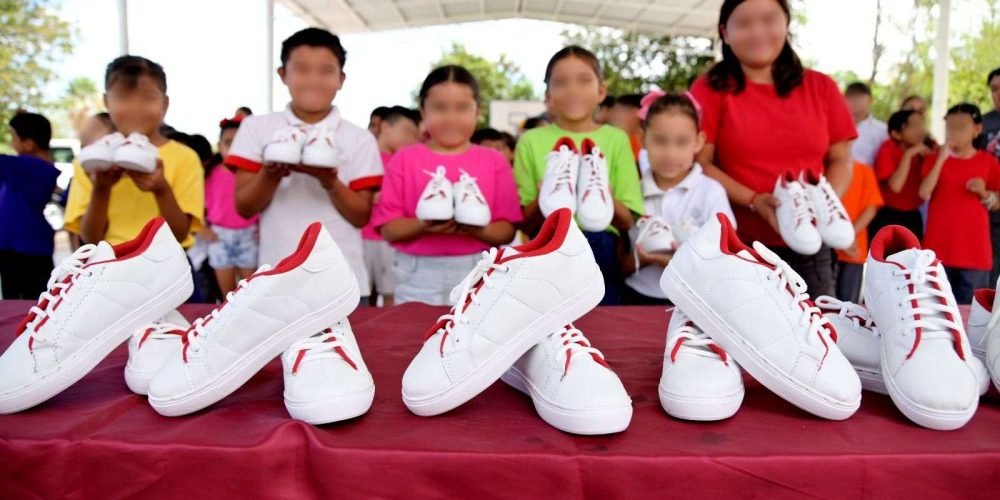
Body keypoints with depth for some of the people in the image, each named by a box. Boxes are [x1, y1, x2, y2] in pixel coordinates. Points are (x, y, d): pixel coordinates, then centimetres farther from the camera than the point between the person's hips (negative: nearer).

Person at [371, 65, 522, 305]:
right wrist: (423, 225, -18)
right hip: (418, 276, 0)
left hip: (478, 274, 0)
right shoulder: (404, 159, 5)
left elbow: (507, 231, 3)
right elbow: (388, 229, 1)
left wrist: (478, 229, -17)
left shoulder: (494, 161, 6)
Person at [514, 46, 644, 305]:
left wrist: (607, 199, -20)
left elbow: (628, 223, 0)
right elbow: (525, 224, 1)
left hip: (601, 256, 1)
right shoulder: (531, 141, 2)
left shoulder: (616, 138, 2)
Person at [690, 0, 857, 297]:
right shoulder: (710, 90, 1)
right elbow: (700, 164, -5)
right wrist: (754, 201, -17)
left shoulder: (821, 87, 9)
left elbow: (840, 160, 10)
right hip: (736, 249, -3)